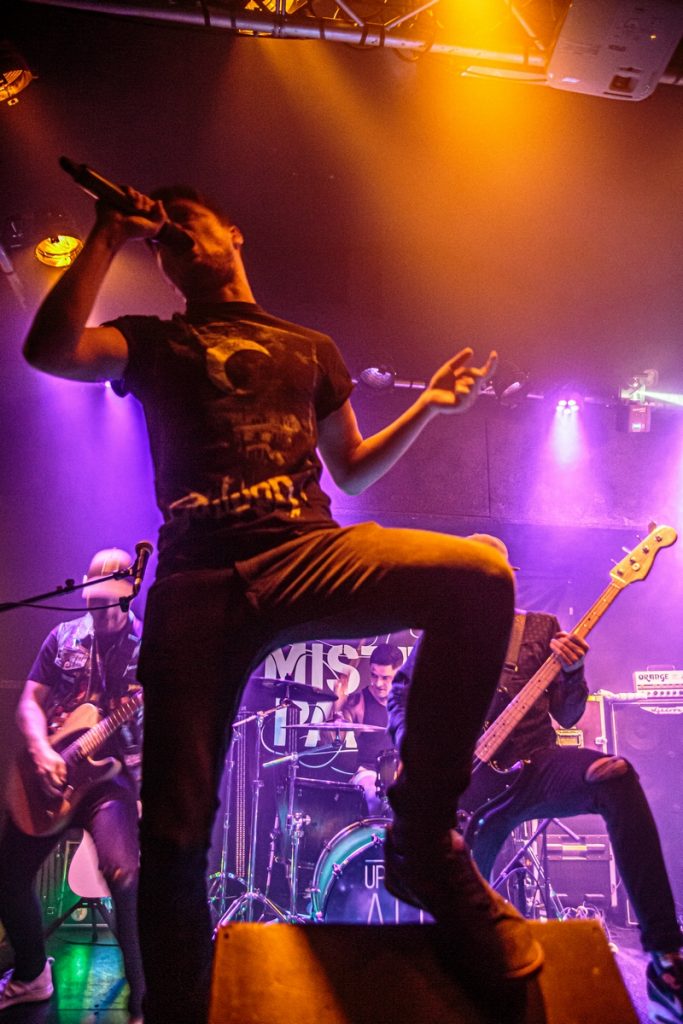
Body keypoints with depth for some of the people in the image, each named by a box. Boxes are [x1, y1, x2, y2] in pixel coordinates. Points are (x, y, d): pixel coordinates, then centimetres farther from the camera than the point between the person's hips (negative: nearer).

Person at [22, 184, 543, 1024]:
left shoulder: (311, 347, 28)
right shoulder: (151, 341, 23)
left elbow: (353, 470, 28)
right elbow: (49, 350, 2)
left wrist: (428, 404, 15)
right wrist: (109, 238, 11)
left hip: (310, 553, 1)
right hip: (196, 582, 0)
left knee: (480, 574, -28)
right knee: (175, 828, -9)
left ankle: (422, 839, -14)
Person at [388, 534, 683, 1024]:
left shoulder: (542, 628, 12)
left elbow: (567, 716, 8)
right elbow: (402, 694, 14)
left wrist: (572, 671, -11)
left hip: (537, 763, 0)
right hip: (472, 783, 1)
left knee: (615, 775, -33)